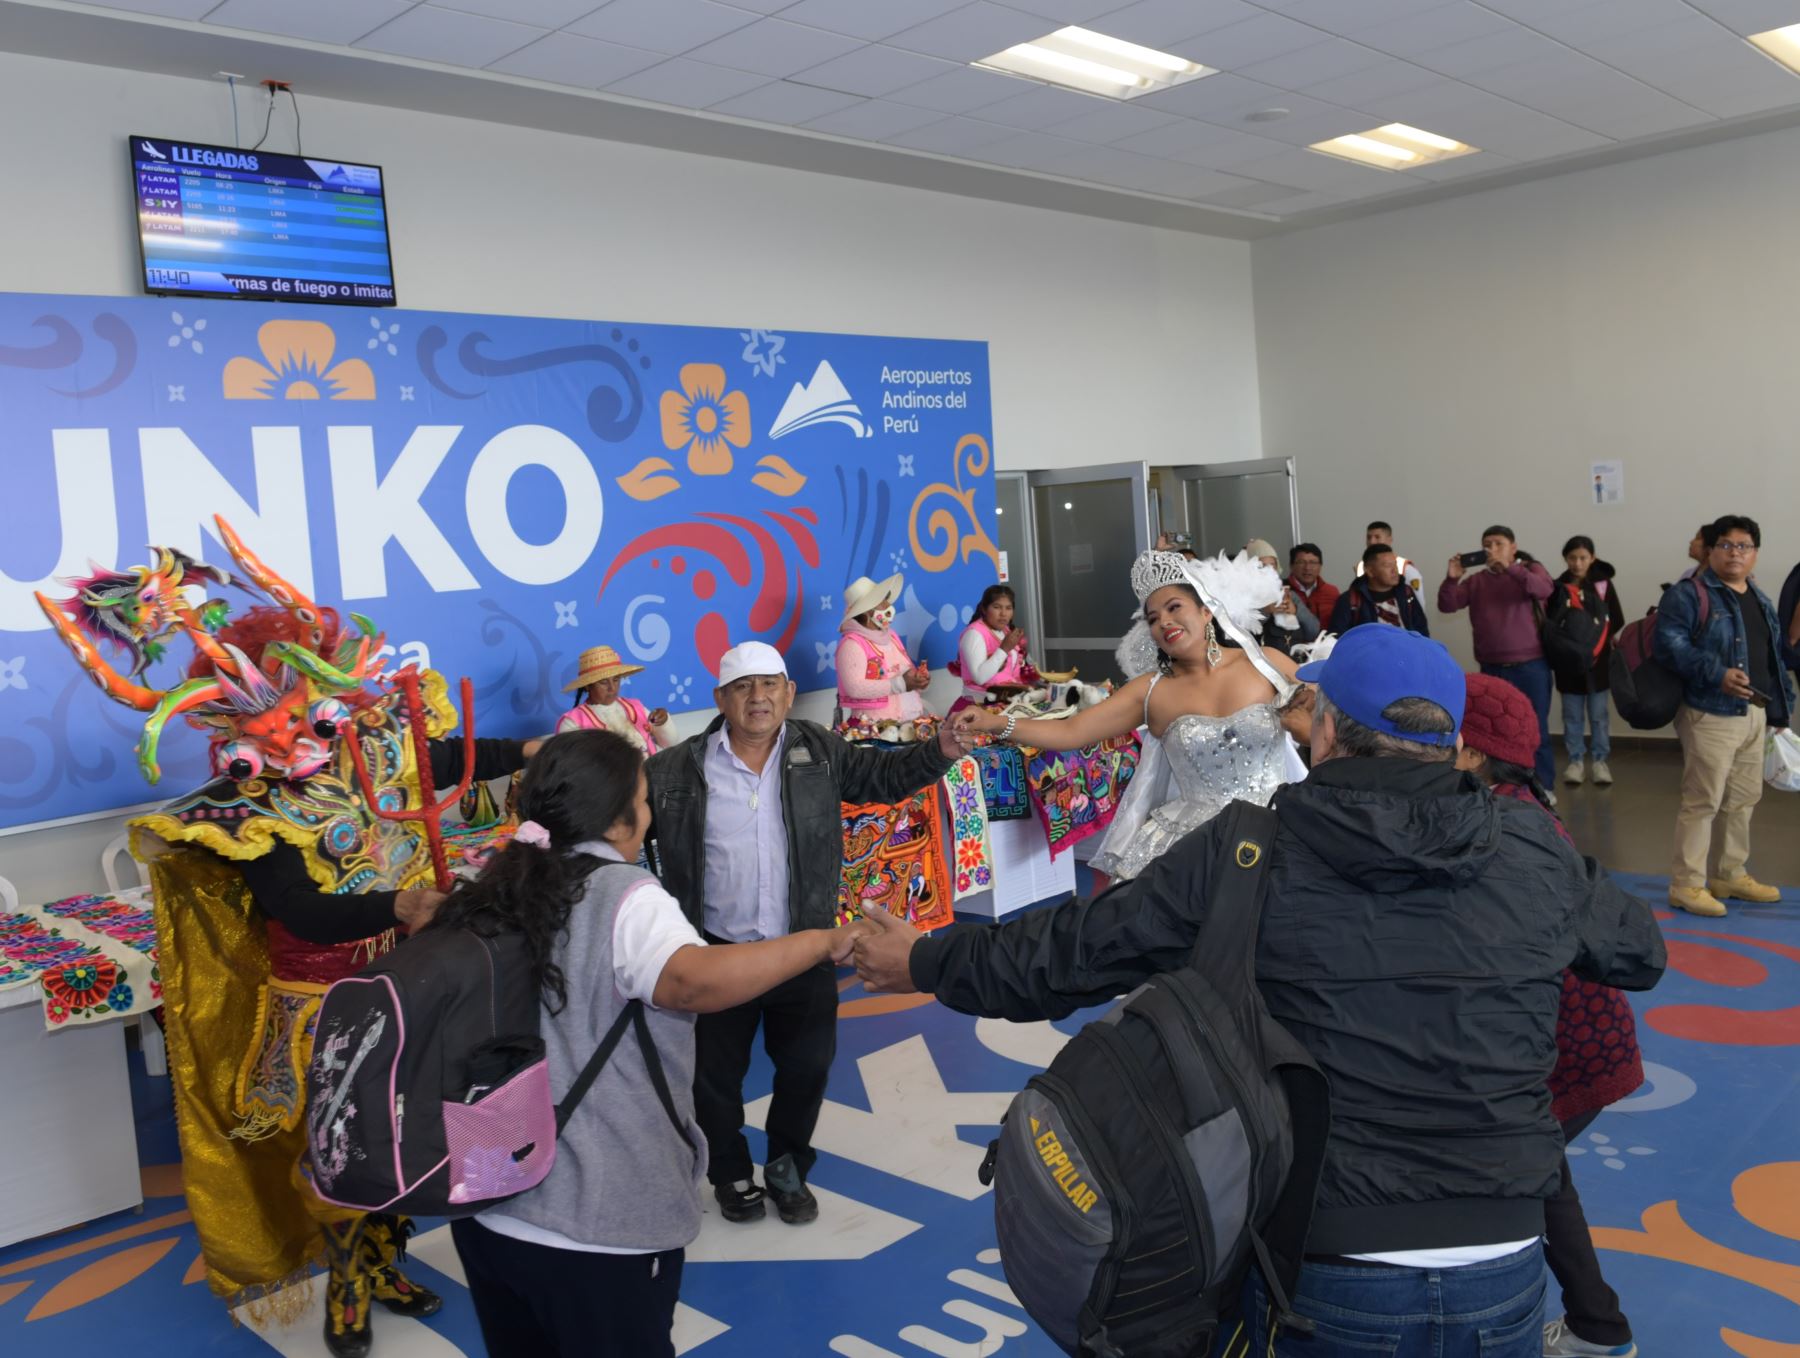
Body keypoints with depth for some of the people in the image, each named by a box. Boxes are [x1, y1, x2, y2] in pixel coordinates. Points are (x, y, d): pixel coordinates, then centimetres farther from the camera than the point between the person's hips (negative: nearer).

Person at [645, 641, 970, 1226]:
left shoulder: (820, 752, -2)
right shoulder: (676, 770, -9)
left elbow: (883, 775, 2)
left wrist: (938, 752, -13)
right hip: (717, 955, -1)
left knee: (807, 1067, 17)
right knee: (716, 1075, 15)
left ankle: (787, 1168, 42)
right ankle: (730, 1174, 41)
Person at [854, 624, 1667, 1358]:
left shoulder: (1250, 850, -10)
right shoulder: (1535, 851, -3)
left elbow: (1075, 950, -2)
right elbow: (1642, 952, 17)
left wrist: (925, 965, 14)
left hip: (1325, 1276, -2)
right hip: (1500, 1272, 2)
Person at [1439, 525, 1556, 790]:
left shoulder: (1531, 570, 1)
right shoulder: (1476, 581, 9)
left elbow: (1544, 590, -20)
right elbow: (1447, 606, 2)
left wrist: (1508, 568, -29)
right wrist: (1452, 579, -17)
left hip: (1531, 666, -3)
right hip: (1491, 669, 3)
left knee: (1535, 729, 1)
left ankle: (1543, 787, 9)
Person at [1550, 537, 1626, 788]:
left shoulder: (1603, 584, -2)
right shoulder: (1558, 587, -1)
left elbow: (1617, 620, 0)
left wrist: (1598, 639, -12)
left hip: (1597, 660, -1)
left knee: (1599, 714, 7)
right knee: (1572, 715, 8)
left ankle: (1600, 761, 17)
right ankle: (1575, 761, 17)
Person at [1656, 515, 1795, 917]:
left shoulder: (1759, 600, 17)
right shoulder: (1688, 594, -10)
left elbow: (1773, 659, 24)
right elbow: (1669, 643, -22)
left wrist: (1782, 706, 21)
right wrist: (1717, 674, -29)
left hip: (1754, 715, 8)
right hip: (1711, 715, -8)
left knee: (1744, 799, 15)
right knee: (1703, 801, -6)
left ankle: (1732, 875, 29)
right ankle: (1686, 885, 3)